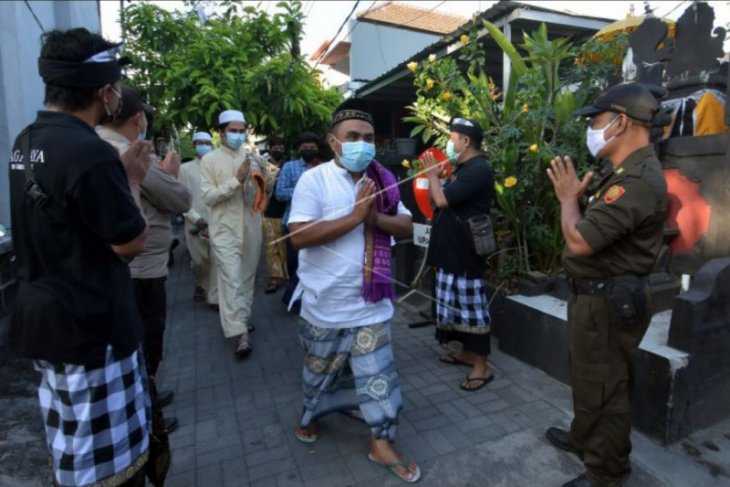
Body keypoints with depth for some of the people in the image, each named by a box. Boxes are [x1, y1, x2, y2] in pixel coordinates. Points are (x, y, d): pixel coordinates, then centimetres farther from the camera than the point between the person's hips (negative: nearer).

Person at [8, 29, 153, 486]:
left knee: (73, 446, 27)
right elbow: (130, 242, -17)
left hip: (44, 316, 9)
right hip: (89, 325, -9)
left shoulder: (27, 142, 5)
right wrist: (133, 180, -5)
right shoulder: (90, 151, -24)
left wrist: (119, 172, 9)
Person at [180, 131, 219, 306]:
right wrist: (196, 218, -10)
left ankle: (214, 297, 7)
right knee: (199, 260, 8)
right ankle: (200, 284, 38)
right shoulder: (185, 168, 4)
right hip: (196, 223, 0)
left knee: (216, 261, -3)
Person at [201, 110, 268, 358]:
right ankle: (241, 333, -8)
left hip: (251, 227, 4)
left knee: (247, 276, 14)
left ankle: (243, 316, 32)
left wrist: (262, 173, -7)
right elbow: (208, 196, -10)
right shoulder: (209, 160, -2)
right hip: (225, 229, -4)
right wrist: (236, 180, -18)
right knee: (232, 279, -9)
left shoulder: (253, 158, 8)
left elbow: (264, 191, 13)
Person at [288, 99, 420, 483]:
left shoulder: (382, 182, 3)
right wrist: (355, 215, -25)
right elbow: (299, 236, -23)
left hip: (372, 303, 3)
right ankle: (310, 416, 49)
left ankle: (380, 442, 28)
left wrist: (376, 217, -18)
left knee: (377, 374, 10)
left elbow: (406, 227, 3)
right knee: (320, 372, 20)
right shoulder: (314, 179, -13)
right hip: (326, 305, -3)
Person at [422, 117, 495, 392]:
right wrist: (434, 177, 7)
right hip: (453, 251, 10)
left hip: (466, 253, -10)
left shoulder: (478, 170, -17)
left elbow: (442, 199, -23)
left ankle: (482, 366, 9)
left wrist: (432, 174, -8)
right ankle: (467, 352, 31)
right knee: (459, 305, 17)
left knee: (473, 307, -2)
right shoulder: (464, 169, 17)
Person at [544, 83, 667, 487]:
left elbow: (579, 241, -28)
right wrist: (575, 197, 2)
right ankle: (584, 439, 45)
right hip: (597, 294, 11)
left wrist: (568, 198, -13)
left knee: (603, 387, 6)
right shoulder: (628, 172, 12)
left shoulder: (637, 180, -25)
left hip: (607, 301, -11)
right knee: (589, 377, 25)